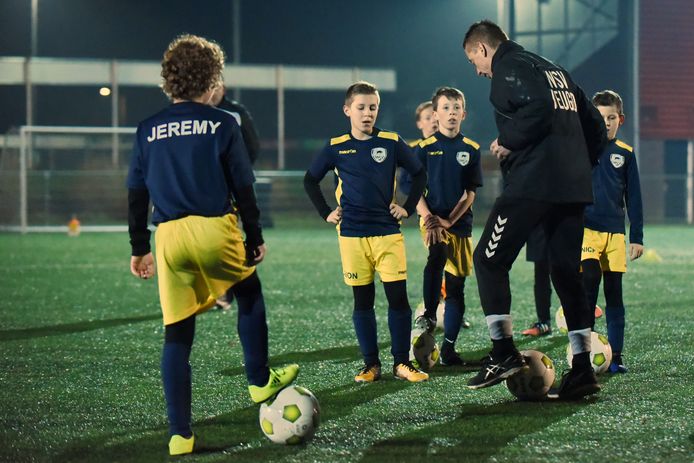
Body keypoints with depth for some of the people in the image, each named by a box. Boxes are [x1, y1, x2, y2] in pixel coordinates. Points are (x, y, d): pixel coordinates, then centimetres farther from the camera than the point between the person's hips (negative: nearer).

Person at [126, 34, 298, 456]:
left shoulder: (149, 130, 10)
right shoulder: (222, 124, 0)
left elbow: (136, 195, 11)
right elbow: (244, 186, 1)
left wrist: (139, 248, 17)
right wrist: (256, 236, 10)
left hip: (169, 236, 3)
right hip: (215, 231, -2)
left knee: (177, 334, 7)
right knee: (250, 295, 28)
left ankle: (180, 434, 3)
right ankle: (260, 381, 36)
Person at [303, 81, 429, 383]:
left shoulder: (391, 143, 2)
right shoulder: (336, 148, 3)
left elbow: (419, 174, 12)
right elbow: (310, 180, 15)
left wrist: (408, 208, 5)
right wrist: (326, 213, 7)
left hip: (388, 232, 0)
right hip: (352, 234, 1)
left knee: (398, 296, -5)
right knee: (362, 300, 5)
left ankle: (401, 363, 2)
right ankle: (371, 365, 11)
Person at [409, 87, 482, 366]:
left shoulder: (471, 150, 6)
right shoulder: (425, 148, 1)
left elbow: (470, 193, 3)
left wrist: (449, 220, -10)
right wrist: (429, 218, -16)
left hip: (460, 223, 3)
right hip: (432, 219, -3)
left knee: (456, 285, 4)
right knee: (438, 254, -34)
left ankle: (448, 349, 11)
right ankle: (428, 315, -19)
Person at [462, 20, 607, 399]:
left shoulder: (509, 68, -2)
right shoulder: (555, 71, 25)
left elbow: (537, 108, -22)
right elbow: (596, 127, 23)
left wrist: (508, 142, -9)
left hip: (532, 183, -8)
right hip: (573, 189, 8)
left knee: (489, 260, 1)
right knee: (566, 272, 9)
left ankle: (504, 353, -5)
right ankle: (582, 370, 5)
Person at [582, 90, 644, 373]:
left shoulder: (625, 154, 7)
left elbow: (633, 197, 10)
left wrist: (637, 237, 6)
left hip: (615, 232, 3)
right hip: (586, 228, -3)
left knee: (614, 292, 4)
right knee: (590, 279, -21)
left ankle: (615, 355, 9)